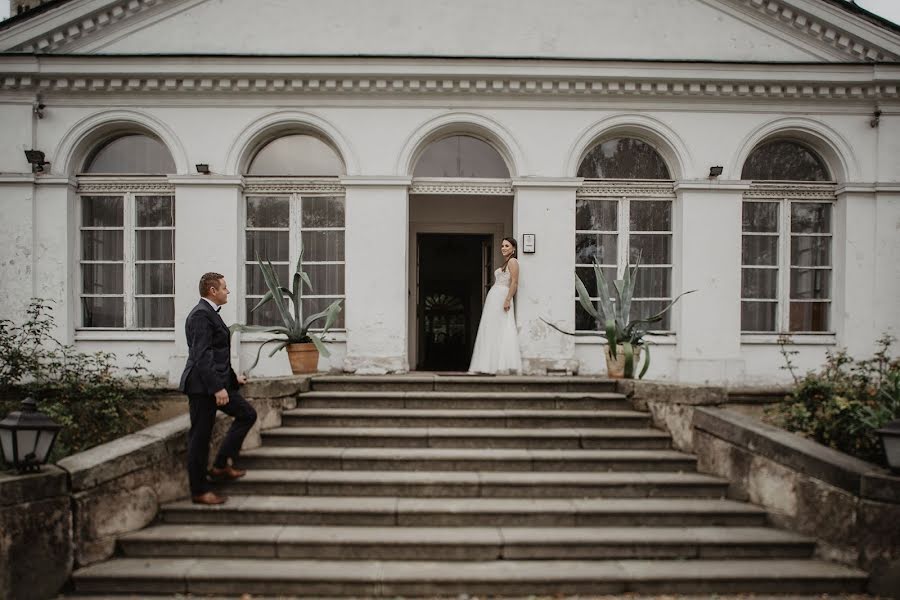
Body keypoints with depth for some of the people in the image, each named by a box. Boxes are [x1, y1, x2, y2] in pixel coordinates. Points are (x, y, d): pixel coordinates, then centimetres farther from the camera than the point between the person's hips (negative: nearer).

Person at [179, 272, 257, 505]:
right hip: (202, 386, -10)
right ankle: (199, 491, 10)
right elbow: (202, 355, -24)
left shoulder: (210, 313, 15)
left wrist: (232, 378, 24)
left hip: (217, 382, 10)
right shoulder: (201, 315, -16)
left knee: (247, 414, 11)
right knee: (200, 436, 0)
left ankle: (221, 466, 15)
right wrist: (217, 388, -26)